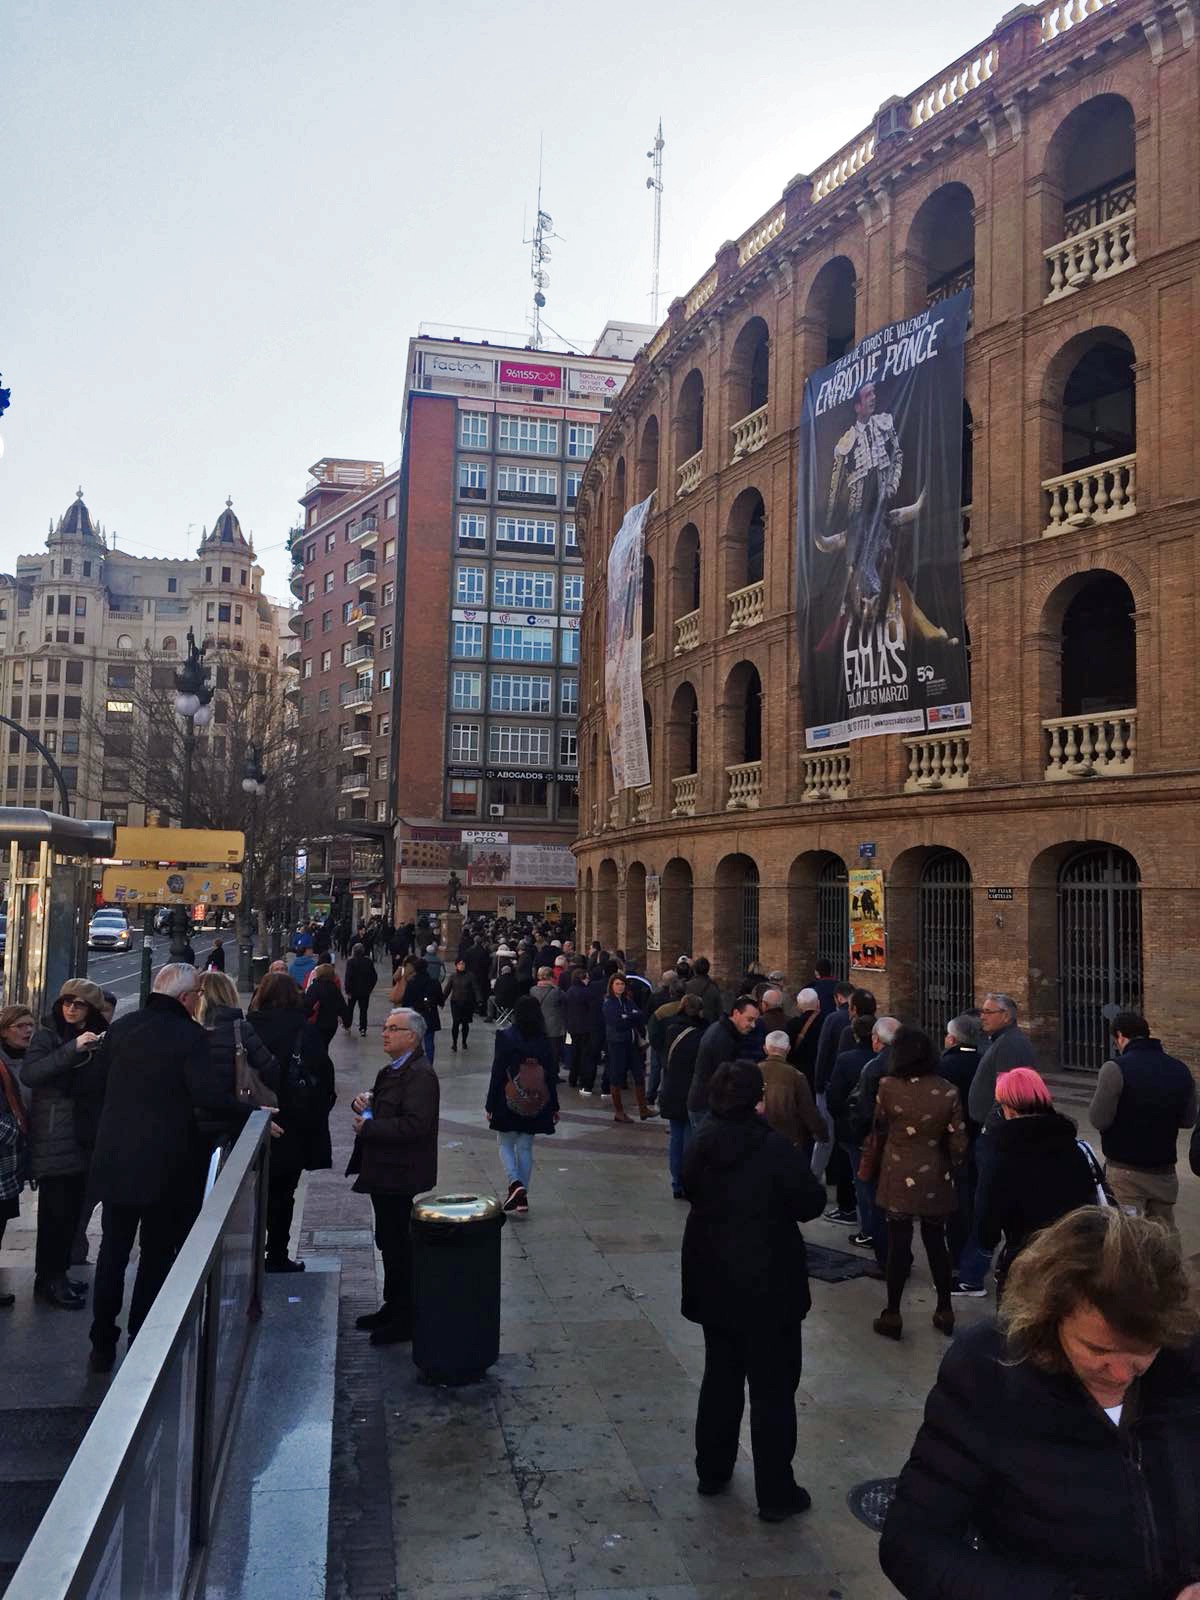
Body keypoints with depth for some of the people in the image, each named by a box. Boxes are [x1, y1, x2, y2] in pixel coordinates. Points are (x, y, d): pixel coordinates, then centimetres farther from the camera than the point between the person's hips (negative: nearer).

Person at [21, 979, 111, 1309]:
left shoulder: (96, 1039, 12)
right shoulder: (47, 1036, -4)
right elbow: (29, 1074, -20)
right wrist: (73, 1049, -27)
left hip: (83, 1136, 6)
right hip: (53, 1139, -6)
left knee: (72, 1208, 9)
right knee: (57, 1210, -6)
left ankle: (56, 1275, 20)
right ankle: (49, 1280, 5)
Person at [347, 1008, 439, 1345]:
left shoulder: (420, 1074, -19)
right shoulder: (392, 1070, 14)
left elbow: (414, 1125, -28)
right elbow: (384, 1109, 25)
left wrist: (369, 1127, -19)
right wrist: (363, 1102, 2)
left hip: (402, 1176, -10)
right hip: (385, 1172, 10)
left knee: (400, 1246, -1)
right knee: (389, 1243, 19)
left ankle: (405, 1320, 10)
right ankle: (393, 1308, 33)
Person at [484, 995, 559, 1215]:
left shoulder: (505, 1037, -11)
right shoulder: (543, 1042, -3)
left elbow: (497, 1073, -10)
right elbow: (550, 1075, 2)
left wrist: (490, 1105, -3)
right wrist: (554, 1106, 11)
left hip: (508, 1103, -3)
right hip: (535, 1105, 3)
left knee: (506, 1145, 12)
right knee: (525, 1148, 13)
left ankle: (515, 1183, -11)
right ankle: (522, 1196, 15)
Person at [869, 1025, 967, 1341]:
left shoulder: (887, 1087, -13)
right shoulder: (947, 1091, -9)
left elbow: (880, 1128, 2)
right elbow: (958, 1141, -5)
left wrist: (880, 1159, 21)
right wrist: (951, 1167, 13)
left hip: (898, 1177, -2)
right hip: (936, 1179, 2)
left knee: (898, 1243, 5)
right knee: (936, 1242, 16)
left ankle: (892, 1315, 12)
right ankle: (945, 1311, 24)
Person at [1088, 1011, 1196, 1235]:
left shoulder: (1116, 1068, -15)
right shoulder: (1180, 1070, 2)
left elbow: (1099, 1120, -15)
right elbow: (1188, 1120, 11)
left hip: (1125, 1171, -5)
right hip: (1164, 1171, 5)